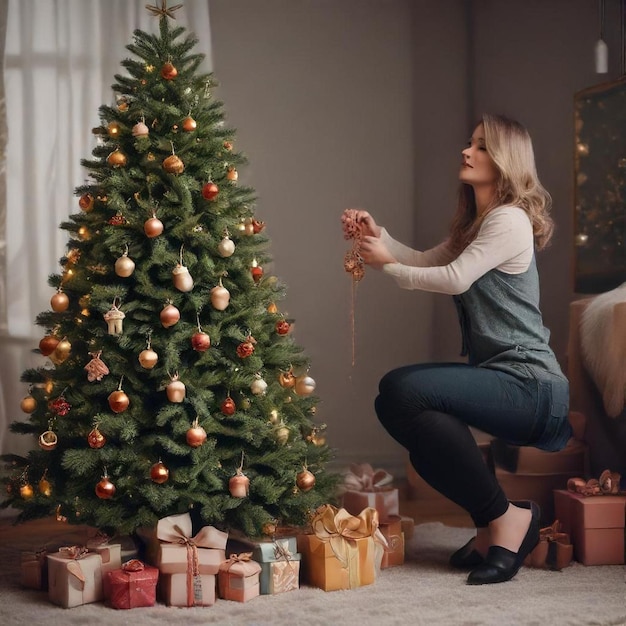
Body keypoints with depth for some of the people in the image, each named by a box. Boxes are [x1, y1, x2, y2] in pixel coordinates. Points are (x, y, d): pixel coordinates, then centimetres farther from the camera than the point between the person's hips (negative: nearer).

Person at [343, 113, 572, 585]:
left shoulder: (509, 219, -10)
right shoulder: (474, 223, 21)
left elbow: (455, 278, -18)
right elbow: (427, 262, 21)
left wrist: (388, 265, -6)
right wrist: (381, 237, 5)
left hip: (528, 382, -10)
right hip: (499, 375, 10)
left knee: (401, 388, -27)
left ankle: (504, 516, -16)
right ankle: (492, 524, 7)